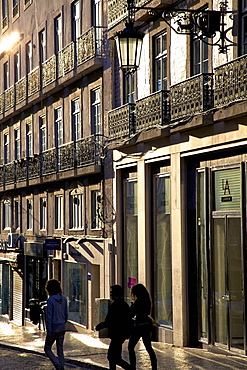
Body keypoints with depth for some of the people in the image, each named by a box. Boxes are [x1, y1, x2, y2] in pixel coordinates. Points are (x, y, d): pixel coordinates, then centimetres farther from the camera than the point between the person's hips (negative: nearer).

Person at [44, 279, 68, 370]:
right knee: (60, 350, 13)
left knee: (47, 348, 7)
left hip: (54, 328, -6)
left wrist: (49, 331, -13)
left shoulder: (51, 300, -16)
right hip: (62, 328, 6)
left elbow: (49, 317, -16)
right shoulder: (63, 299, 3)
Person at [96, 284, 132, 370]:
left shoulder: (114, 306, -17)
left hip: (117, 335, -9)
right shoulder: (125, 305, 9)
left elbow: (108, 322, -19)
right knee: (111, 356, 15)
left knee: (116, 359, -4)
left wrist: (99, 326, -3)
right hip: (122, 334, 9)